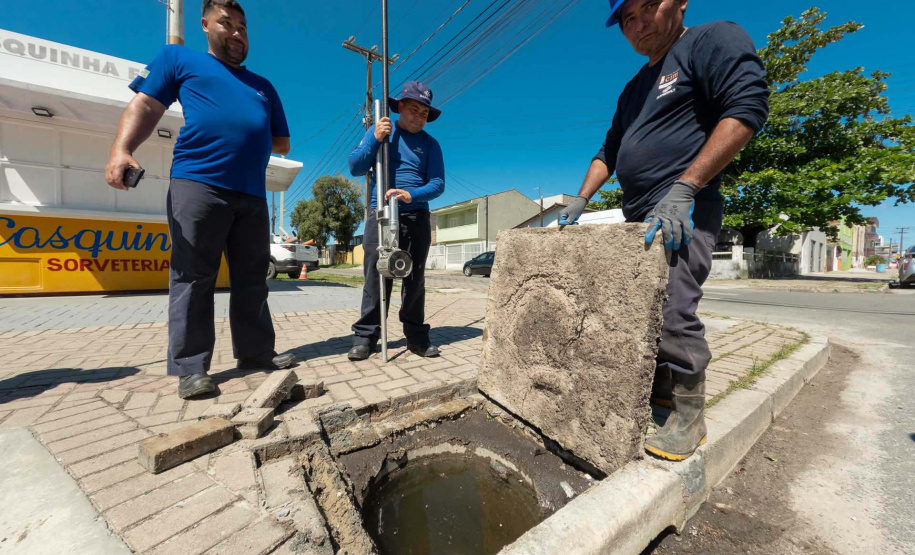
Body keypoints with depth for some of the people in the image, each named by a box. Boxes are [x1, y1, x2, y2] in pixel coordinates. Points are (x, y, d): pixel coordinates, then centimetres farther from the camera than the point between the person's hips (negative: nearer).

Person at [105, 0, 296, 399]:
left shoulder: (263, 86, 28)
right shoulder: (178, 59, 19)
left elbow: (281, 143, 27)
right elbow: (145, 106, 7)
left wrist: (248, 137, 12)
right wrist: (121, 150, -7)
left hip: (252, 193, 4)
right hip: (197, 183, -4)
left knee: (252, 278, 5)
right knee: (192, 278, -6)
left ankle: (256, 352, 14)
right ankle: (190, 367, 1)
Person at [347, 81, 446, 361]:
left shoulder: (430, 143, 10)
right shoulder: (378, 131, 12)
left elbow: (438, 184, 0)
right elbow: (355, 168, 5)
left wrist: (411, 196, -17)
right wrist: (375, 139, -8)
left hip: (417, 216, 1)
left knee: (415, 278, 1)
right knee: (375, 275, -4)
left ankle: (416, 335, 8)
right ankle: (366, 335, 3)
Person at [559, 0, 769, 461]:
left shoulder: (713, 40, 1)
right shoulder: (634, 89, 23)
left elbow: (747, 107, -13)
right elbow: (609, 151, 24)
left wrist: (682, 189, -22)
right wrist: (580, 200, 12)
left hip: (681, 212, -8)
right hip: (639, 218, 8)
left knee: (672, 311, -14)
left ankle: (690, 415, 2)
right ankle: (661, 387, 25)